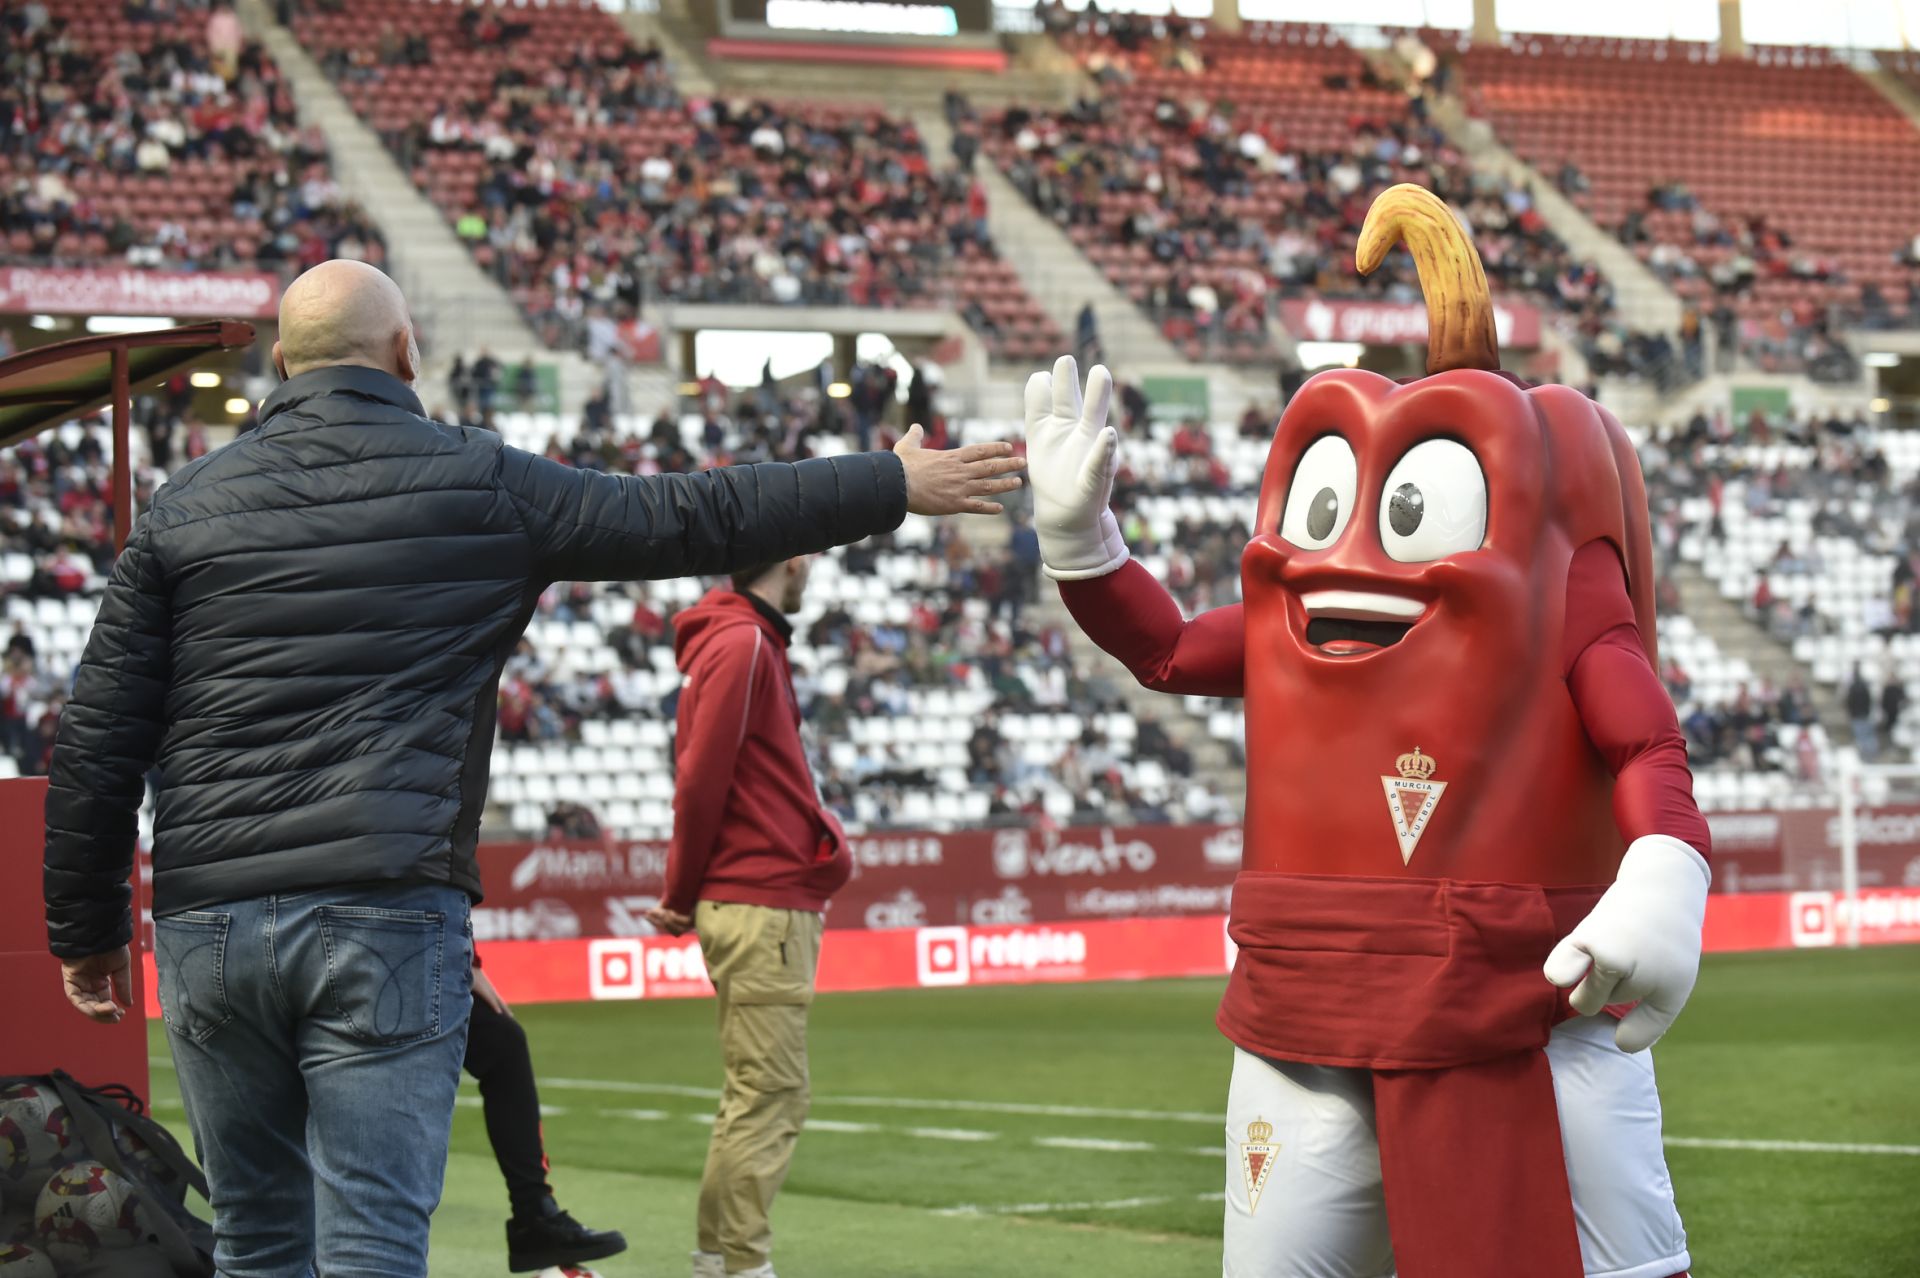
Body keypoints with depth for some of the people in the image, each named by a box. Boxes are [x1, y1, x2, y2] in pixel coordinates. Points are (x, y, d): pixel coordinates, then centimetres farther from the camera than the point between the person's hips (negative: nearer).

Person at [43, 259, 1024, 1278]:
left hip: (206, 924, 3)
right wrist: (897, 486, 20)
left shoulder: (185, 506, 9)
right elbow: (698, 519, 9)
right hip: (387, 920, -3)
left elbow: (98, 743, 7)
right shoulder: (482, 486, 2)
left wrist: (87, 930, 15)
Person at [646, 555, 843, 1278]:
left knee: (769, 1097, 13)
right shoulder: (742, 645, -12)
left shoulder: (751, 642, 19)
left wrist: (685, 893, 14)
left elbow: (702, 778, 20)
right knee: (767, 1094, -8)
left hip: (779, 909, 10)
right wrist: (683, 895, -7)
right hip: (761, 910, -10)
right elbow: (701, 779, -16)